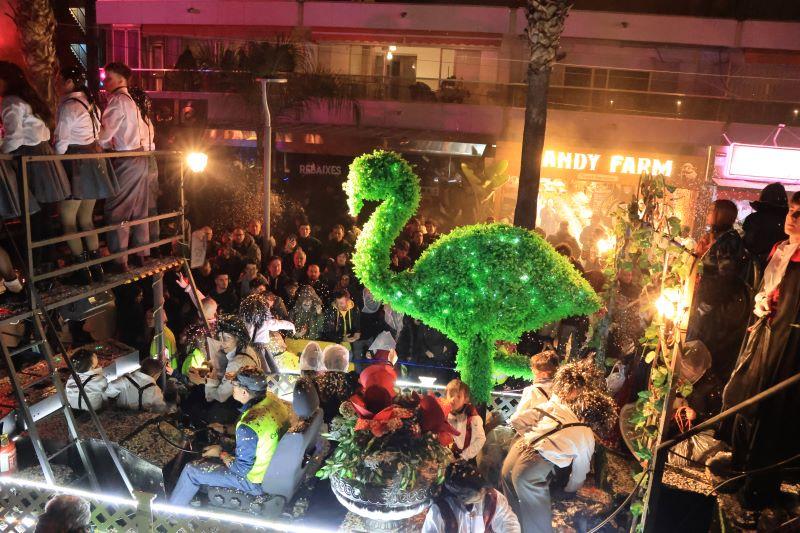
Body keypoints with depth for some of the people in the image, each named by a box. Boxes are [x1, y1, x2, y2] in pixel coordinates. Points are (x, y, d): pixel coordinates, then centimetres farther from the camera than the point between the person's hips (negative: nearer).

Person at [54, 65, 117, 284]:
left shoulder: (68, 106, -13)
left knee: (68, 220, 0)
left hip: (77, 163, -8)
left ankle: (82, 270, 1)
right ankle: (96, 267, 15)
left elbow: (61, 143, -14)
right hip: (94, 158, 8)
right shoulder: (90, 103, 12)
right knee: (86, 219, 14)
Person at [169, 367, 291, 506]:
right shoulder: (271, 398, -11)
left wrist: (221, 454, -5)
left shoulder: (248, 427, -34)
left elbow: (241, 469, -22)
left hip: (258, 482, -8)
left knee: (191, 471, 3)